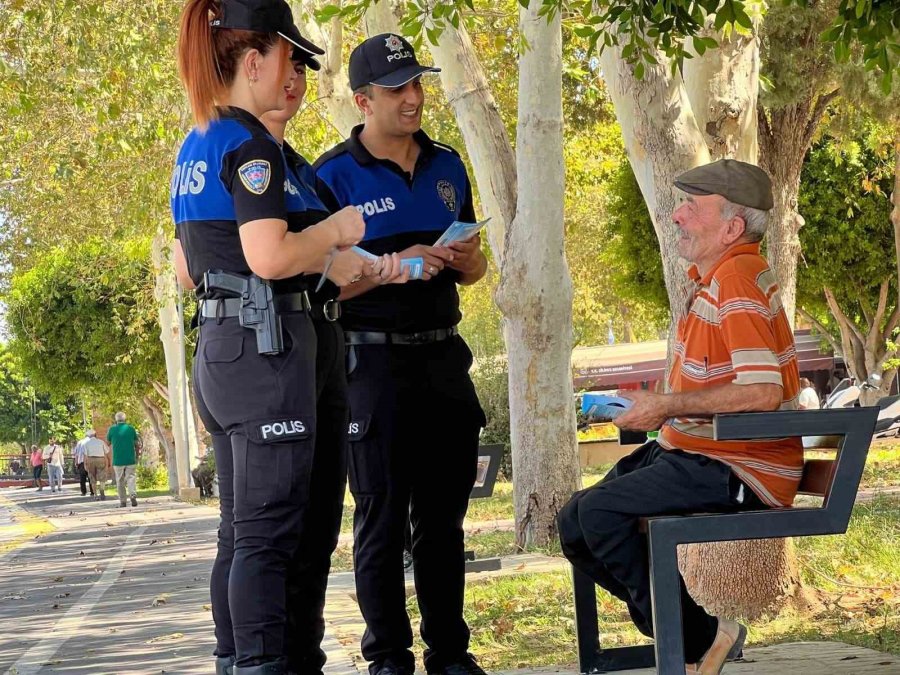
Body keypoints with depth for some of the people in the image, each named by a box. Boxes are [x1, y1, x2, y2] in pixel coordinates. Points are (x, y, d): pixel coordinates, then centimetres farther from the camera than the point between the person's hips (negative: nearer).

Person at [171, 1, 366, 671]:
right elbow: (270, 256, -23)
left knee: (240, 529, 12)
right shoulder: (251, 144, -12)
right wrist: (336, 231, -7)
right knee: (270, 530, -8)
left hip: (217, 350, 9)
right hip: (266, 346, -9)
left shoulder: (195, 149, 16)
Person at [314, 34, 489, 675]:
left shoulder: (447, 166, 12)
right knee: (382, 518, 0)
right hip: (374, 362, -5)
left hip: (444, 357, 5)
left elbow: (475, 265, 21)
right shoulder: (334, 176, -5)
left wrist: (467, 260, -2)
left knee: (443, 515, 9)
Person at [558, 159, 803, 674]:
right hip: (692, 453, 11)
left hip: (738, 469, -11)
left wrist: (668, 407, -20)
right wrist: (652, 404, 9)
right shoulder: (713, 276, 14)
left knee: (599, 511, -21)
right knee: (575, 523, 7)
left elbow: (762, 391, -28)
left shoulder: (737, 279, -19)